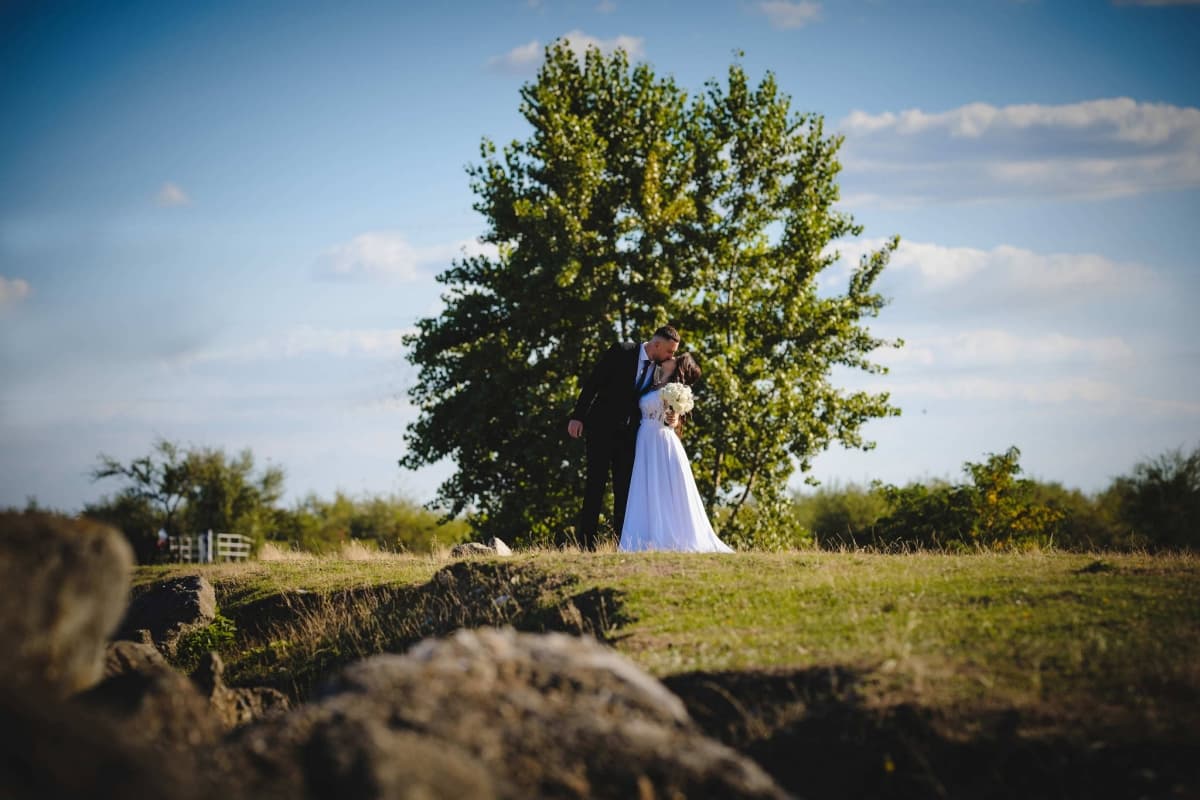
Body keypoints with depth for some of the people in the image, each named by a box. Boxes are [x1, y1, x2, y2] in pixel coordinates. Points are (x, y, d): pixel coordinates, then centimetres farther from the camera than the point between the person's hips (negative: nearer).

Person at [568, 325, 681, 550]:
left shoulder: (659, 370, 4)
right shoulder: (621, 352, -10)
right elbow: (593, 382, -10)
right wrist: (577, 417, -15)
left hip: (628, 433, 5)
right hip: (601, 428, -5)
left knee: (624, 488, 3)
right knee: (596, 483, -6)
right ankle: (586, 542, -4)